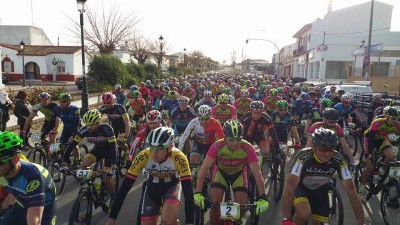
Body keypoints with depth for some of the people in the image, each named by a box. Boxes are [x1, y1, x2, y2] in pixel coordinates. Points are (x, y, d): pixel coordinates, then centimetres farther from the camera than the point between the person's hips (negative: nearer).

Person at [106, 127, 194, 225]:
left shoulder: (178, 157, -35)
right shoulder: (143, 156, -31)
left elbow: (188, 189, -34)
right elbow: (125, 186, -27)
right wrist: (112, 217, -27)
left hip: (172, 185, -2)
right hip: (152, 187, 2)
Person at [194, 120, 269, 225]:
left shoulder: (248, 148, -34)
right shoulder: (217, 146, -34)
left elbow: (257, 173, -33)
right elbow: (204, 169, -35)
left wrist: (262, 198, -40)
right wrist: (197, 193, -43)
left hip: (239, 173, 0)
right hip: (221, 172, 0)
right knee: (215, 203, -15)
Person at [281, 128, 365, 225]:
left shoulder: (338, 160, -27)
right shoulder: (304, 157, -37)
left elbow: (351, 191, -25)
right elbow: (289, 187, -43)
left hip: (320, 190, 4)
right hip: (300, 187, -4)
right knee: (304, 213, -32)